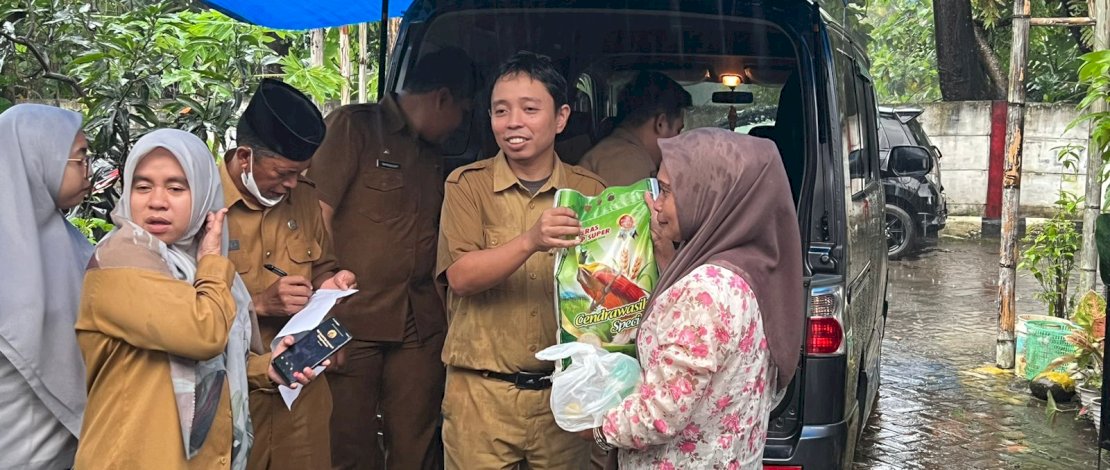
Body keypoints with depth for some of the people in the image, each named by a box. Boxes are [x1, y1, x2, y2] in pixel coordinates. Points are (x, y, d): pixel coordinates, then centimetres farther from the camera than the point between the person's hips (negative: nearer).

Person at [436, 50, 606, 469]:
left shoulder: (590, 192, 5)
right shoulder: (468, 184, 0)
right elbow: (461, 276, -13)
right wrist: (530, 241, -28)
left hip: (565, 392, 2)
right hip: (482, 393, -1)